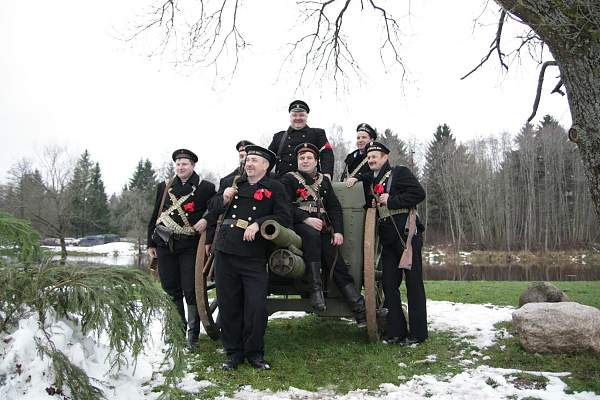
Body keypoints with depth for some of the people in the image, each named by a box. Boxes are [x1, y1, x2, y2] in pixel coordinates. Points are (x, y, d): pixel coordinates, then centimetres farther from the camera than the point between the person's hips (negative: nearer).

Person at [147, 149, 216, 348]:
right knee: (170, 289, 11)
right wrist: (151, 243, 13)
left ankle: (193, 332, 14)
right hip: (165, 244, 4)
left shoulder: (205, 188, 1)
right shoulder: (164, 187, 13)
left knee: (191, 290, -1)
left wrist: (206, 219, -16)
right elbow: (155, 216, 15)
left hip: (190, 246, -3)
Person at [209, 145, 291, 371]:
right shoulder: (231, 183, 16)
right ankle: (233, 352, 23)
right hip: (225, 253, 4)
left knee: (256, 307, -4)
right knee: (228, 305, 8)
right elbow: (212, 212, 18)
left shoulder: (275, 188, 5)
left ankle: (254, 353, 16)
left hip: (254, 257, -3)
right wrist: (224, 199, -2)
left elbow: (284, 218, -5)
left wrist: (258, 224, -16)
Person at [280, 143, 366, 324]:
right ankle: (315, 289, -33)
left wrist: (338, 231, -1)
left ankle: (361, 310, -13)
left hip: (323, 228, 4)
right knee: (312, 234, -38)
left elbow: (334, 207, 15)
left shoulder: (324, 181, 22)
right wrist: (306, 219, -19)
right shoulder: (288, 179, 9)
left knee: (338, 265, -12)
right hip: (298, 227, -3)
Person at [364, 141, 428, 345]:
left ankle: (418, 332, 6)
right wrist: (372, 204, 3)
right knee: (389, 284, 6)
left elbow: (419, 193, -13)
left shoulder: (399, 172, -1)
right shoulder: (371, 182, 20)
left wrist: (391, 200, -14)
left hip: (407, 234, -7)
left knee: (413, 283, -1)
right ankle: (396, 331, 14)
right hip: (388, 238, 7)